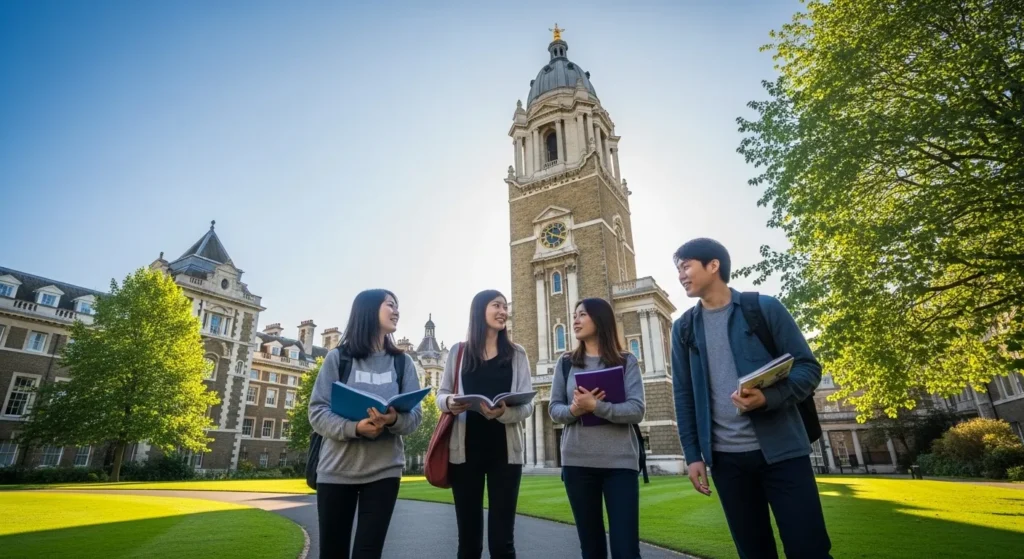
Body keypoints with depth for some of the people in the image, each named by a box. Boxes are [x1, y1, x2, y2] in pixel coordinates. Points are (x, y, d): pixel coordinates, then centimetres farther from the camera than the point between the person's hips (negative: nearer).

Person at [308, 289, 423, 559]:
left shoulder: (402, 362, 7)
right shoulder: (337, 358, 1)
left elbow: (415, 414, 2)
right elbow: (317, 411, -5)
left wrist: (395, 420, -21)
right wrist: (354, 427, -23)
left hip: (384, 469, 1)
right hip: (337, 469, -1)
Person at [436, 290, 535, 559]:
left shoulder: (517, 354, 6)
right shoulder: (459, 351, 6)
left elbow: (527, 404, 0)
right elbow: (441, 394, 9)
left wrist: (504, 412, -22)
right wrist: (450, 403, -15)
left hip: (504, 450, 0)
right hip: (465, 449, 1)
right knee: (468, 537, 9)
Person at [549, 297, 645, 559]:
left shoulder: (626, 361, 2)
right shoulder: (567, 362, 8)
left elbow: (637, 410, -9)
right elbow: (554, 409, 5)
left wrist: (595, 406, -21)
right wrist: (574, 410, -17)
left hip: (619, 462, -2)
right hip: (577, 462, 2)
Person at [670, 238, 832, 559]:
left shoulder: (765, 308, 0)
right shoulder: (684, 328, 7)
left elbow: (808, 367, -2)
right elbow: (683, 395, 8)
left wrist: (770, 398, -21)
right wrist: (692, 454, 3)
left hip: (780, 449, -2)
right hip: (725, 458, 3)